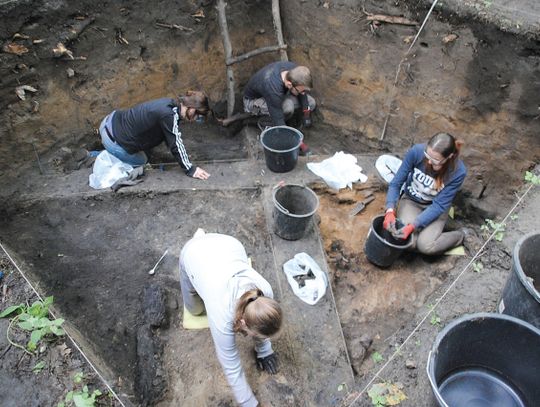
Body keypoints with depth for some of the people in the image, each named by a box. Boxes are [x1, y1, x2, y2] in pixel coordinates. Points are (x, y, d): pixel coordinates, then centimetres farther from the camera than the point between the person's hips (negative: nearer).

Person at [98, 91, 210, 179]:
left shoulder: (170, 103, -2)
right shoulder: (169, 115, -28)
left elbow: (173, 137, 9)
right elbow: (176, 144, -22)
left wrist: (183, 157, 14)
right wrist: (190, 170, -14)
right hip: (112, 139, -9)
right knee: (141, 161, 14)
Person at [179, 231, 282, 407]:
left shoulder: (265, 291, -30)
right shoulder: (223, 317, -38)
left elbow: (262, 324, -4)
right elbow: (232, 368, -24)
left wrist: (263, 350, 7)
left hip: (228, 244, 3)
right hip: (193, 253, -2)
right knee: (196, 309, 20)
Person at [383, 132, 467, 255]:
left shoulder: (458, 172, -27)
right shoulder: (416, 151, -26)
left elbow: (439, 206, -23)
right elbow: (396, 183, -17)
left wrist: (413, 226, -34)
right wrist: (390, 211, -32)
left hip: (435, 207, -1)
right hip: (411, 200, 1)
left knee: (425, 246, -22)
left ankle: (458, 236, 8)